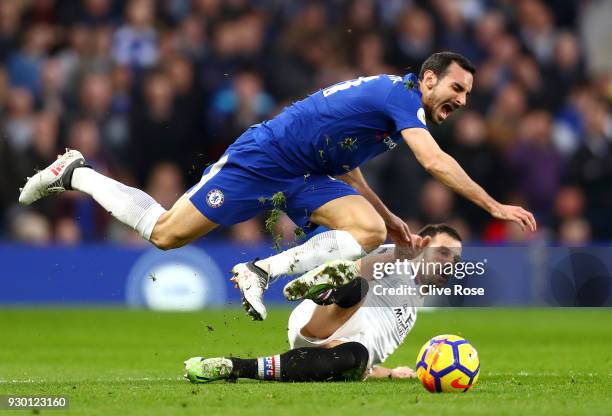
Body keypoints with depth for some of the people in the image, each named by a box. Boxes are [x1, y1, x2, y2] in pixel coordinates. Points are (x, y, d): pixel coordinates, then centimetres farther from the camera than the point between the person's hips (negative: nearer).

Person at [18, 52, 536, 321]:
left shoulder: (389, 100, 13)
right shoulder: (402, 95, -16)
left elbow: (345, 172, 21)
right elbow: (436, 161, -29)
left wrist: (393, 223, 14)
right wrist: (494, 206, -27)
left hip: (306, 177, 9)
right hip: (262, 157, -9)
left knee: (369, 231, -13)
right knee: (165, 233, -5)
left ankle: (262, 272, -10)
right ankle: (75, 174, 16)